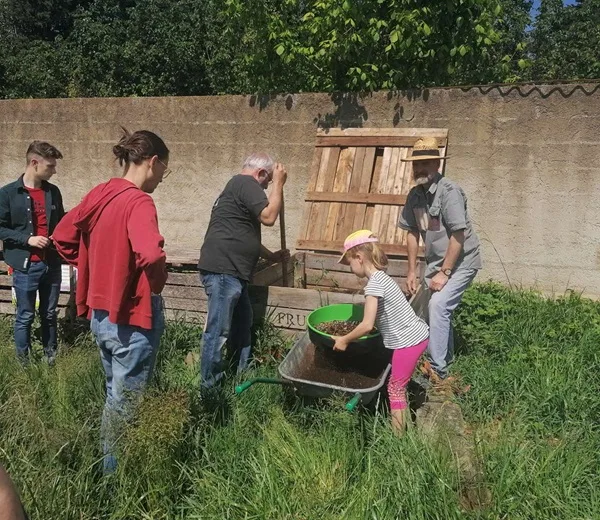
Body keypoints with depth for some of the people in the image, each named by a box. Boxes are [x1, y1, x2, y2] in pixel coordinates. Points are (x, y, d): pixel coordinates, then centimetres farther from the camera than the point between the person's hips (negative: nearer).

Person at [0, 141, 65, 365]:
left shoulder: (53, 191, 7)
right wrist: (27, 239, -16)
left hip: (52, 264, 4)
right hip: (25, 266, -4)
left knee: (50, 315, 15)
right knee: (25, 317, 7)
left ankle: (51, 357, 29)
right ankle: (23, 362, 23)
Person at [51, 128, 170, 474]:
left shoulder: (100, 194, 4)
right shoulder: (139, 202, -21)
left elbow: (63, 237, 13)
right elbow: (151, 255, -38)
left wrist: (95, 270, 14)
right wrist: (158, 282, -18)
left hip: (101, 312, 8)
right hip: (132, 318, -8)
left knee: (115, 392, 25)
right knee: (125, 399, 9)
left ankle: (111, 460, 41)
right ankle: (115, 469, 25)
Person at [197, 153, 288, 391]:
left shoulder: (238, 186, 26)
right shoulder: (246, 183, -6)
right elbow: (269, 216, -13)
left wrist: (272, 256, 31)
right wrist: (279, 183, -3)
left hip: (231, 272, 11)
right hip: (222, 270, -11)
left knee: (242, 326, 18)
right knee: (218, 331, -5)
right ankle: (208, 386, 4)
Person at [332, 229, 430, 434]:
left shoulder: (374, 284, -20)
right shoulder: (381, 277, 9)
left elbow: (367, 325, -22)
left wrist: (344, 340, -11)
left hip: (408, 341, -10)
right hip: (417, 334, 10)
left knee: (395, 388, 1)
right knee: (399, 385, 21)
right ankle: (402, 424, 33)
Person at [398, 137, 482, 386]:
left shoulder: (449, 192, -21)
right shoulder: (415, 195, 1)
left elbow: (458, 236, -23)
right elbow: (413, 232, 7)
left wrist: (444, 273, -22)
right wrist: (412, 272, 6)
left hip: (460, 261, -7)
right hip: (435, 262, 7)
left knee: (438, 306, -19)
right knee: (439, 309, 13)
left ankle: (437, 371, -10)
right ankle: (446, 359, 33)